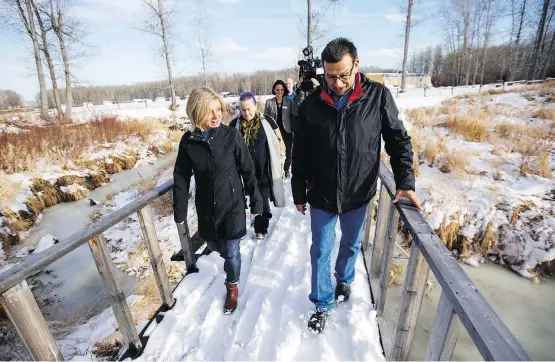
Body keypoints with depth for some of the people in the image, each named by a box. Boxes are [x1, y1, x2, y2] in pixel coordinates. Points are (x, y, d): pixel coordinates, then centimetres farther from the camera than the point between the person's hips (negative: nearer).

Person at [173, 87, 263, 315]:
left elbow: (248, 171, -8)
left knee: (231, 252, 7)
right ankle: (230, 259, 58)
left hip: (233, 206, -3)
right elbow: (181, 178, 0)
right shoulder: (188, 141, -8)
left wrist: (256, 201, -5)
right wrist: (180, 211, 1)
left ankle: (232, 287, 36)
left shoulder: (231, 136, -15)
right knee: (215, 248, 21)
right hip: (206, 209, 3)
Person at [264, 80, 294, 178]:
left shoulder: (289, 102, 2)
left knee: (288, 151, 9)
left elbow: (292, 116, 2)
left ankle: (286, 170, 29)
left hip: (287, 130, 1)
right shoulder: (269, 102, 2)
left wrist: (293, 129, -4)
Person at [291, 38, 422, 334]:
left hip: (358, 194, 1)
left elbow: (398, 140, 0)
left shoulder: (378, 96, -9)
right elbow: (300, 154, -1)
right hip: (321, 195, 0)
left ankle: (344, 280, 51)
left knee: (351, 245, 21)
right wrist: (299, 194, 2)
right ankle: (323, 303, 33)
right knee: (321, 250, 11)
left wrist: (405, 182, -8)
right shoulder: (311, 104, -7)